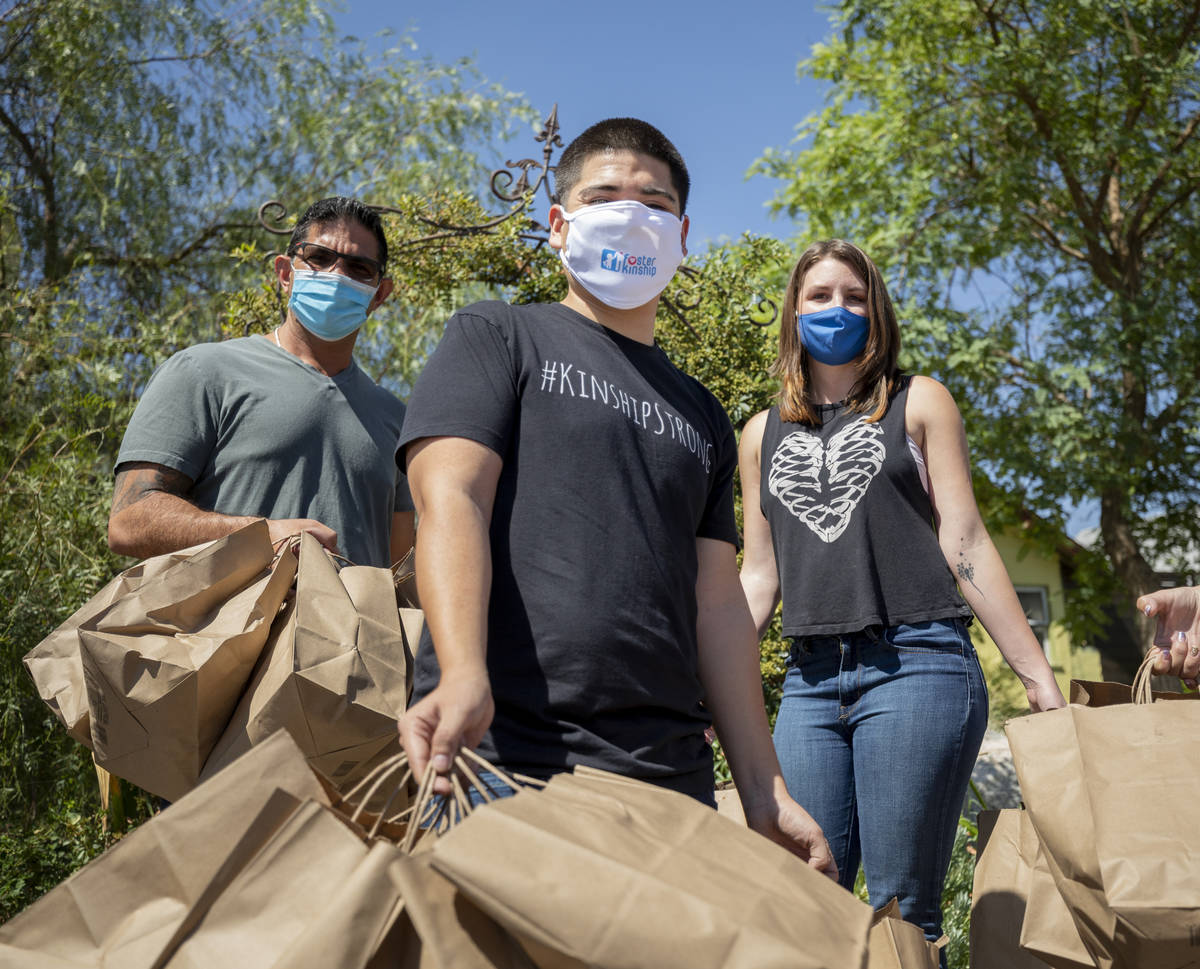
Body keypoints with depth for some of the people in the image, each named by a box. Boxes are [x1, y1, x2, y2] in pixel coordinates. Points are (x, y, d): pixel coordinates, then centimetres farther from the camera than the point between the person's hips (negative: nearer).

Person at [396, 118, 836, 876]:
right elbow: (450, 500, -7)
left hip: (669, 775, 5)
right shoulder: (496, 340, 9)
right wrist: (464, 678, -25)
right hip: (501, 755, -4)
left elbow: (717, 601, 17)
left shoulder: (704, 417, 23)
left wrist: (764, 790, 10)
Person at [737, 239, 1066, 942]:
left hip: (916, 664, -3)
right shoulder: (763, 433, 18)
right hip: (810, 679, 3)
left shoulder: (918, 403, 10)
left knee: (902, 907, -4)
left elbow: (965, 541, 3)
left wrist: (1037, 675, -3)